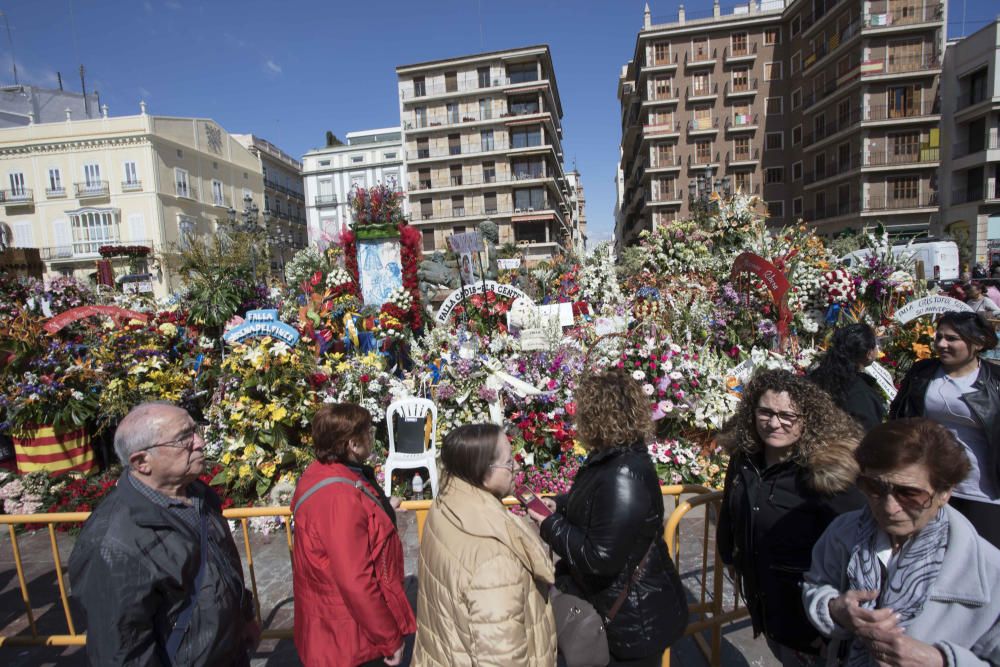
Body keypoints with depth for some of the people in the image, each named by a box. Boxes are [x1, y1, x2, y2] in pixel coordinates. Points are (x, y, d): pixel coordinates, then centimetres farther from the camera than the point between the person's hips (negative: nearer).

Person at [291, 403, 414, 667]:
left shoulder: (322, 472, -2)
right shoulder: (339, 497, -32)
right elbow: (355, 582, -30)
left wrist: (380, 512, 15)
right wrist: (391, 637, -19)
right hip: (351, 634, -9)